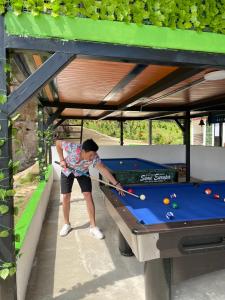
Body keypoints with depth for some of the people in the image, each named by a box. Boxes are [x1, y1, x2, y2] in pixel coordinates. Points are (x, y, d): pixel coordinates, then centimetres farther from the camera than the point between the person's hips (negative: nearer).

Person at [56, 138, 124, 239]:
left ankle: (93, 227, 0)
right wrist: (61, 159, -24)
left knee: (88, 196, -9)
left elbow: (103, 169, -36)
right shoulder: (73, 148, -39)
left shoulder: (94, 157, -33)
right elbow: (58, 143, -22)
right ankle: (67, 224, 18)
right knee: (66, 197, -3)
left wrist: (116, 183, -42)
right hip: (67, 171, -1)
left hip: (82, 172, 1)